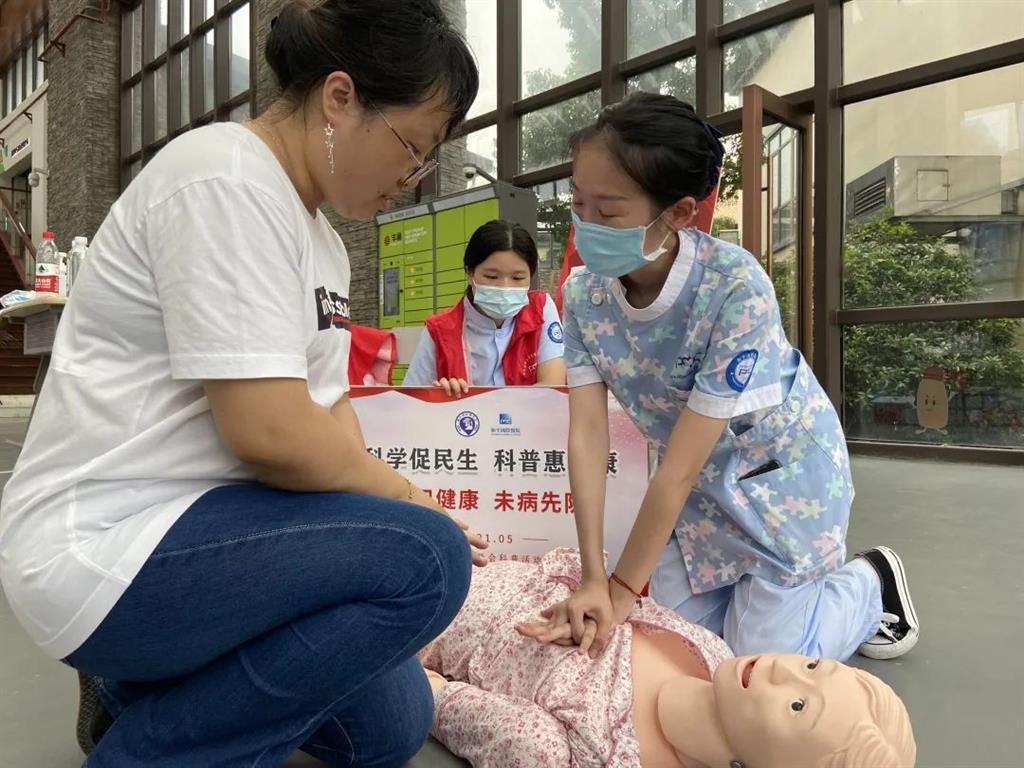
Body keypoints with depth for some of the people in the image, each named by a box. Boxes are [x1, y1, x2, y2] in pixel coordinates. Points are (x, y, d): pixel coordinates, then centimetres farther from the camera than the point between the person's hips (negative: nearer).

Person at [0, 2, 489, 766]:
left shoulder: (322, 240, 11)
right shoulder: (225, 181, -19)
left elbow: (329, 415, 7)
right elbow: (271, 431, -26)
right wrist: (408, 500, -11)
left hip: (190, 526, 9)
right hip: (102, 545, -9)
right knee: (425, 557, -25)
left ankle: (147, 684, 21)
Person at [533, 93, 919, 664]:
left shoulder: (736, 287, -34)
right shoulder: (585, 294, -17)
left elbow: (679, 467, -31)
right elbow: (587, 435, -20)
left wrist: (623, 589, -24)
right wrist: (593, 577, -26)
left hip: (782, 471, -5)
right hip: (700, 479, 5)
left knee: (763, 659, -1)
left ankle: (872, 584, 25)